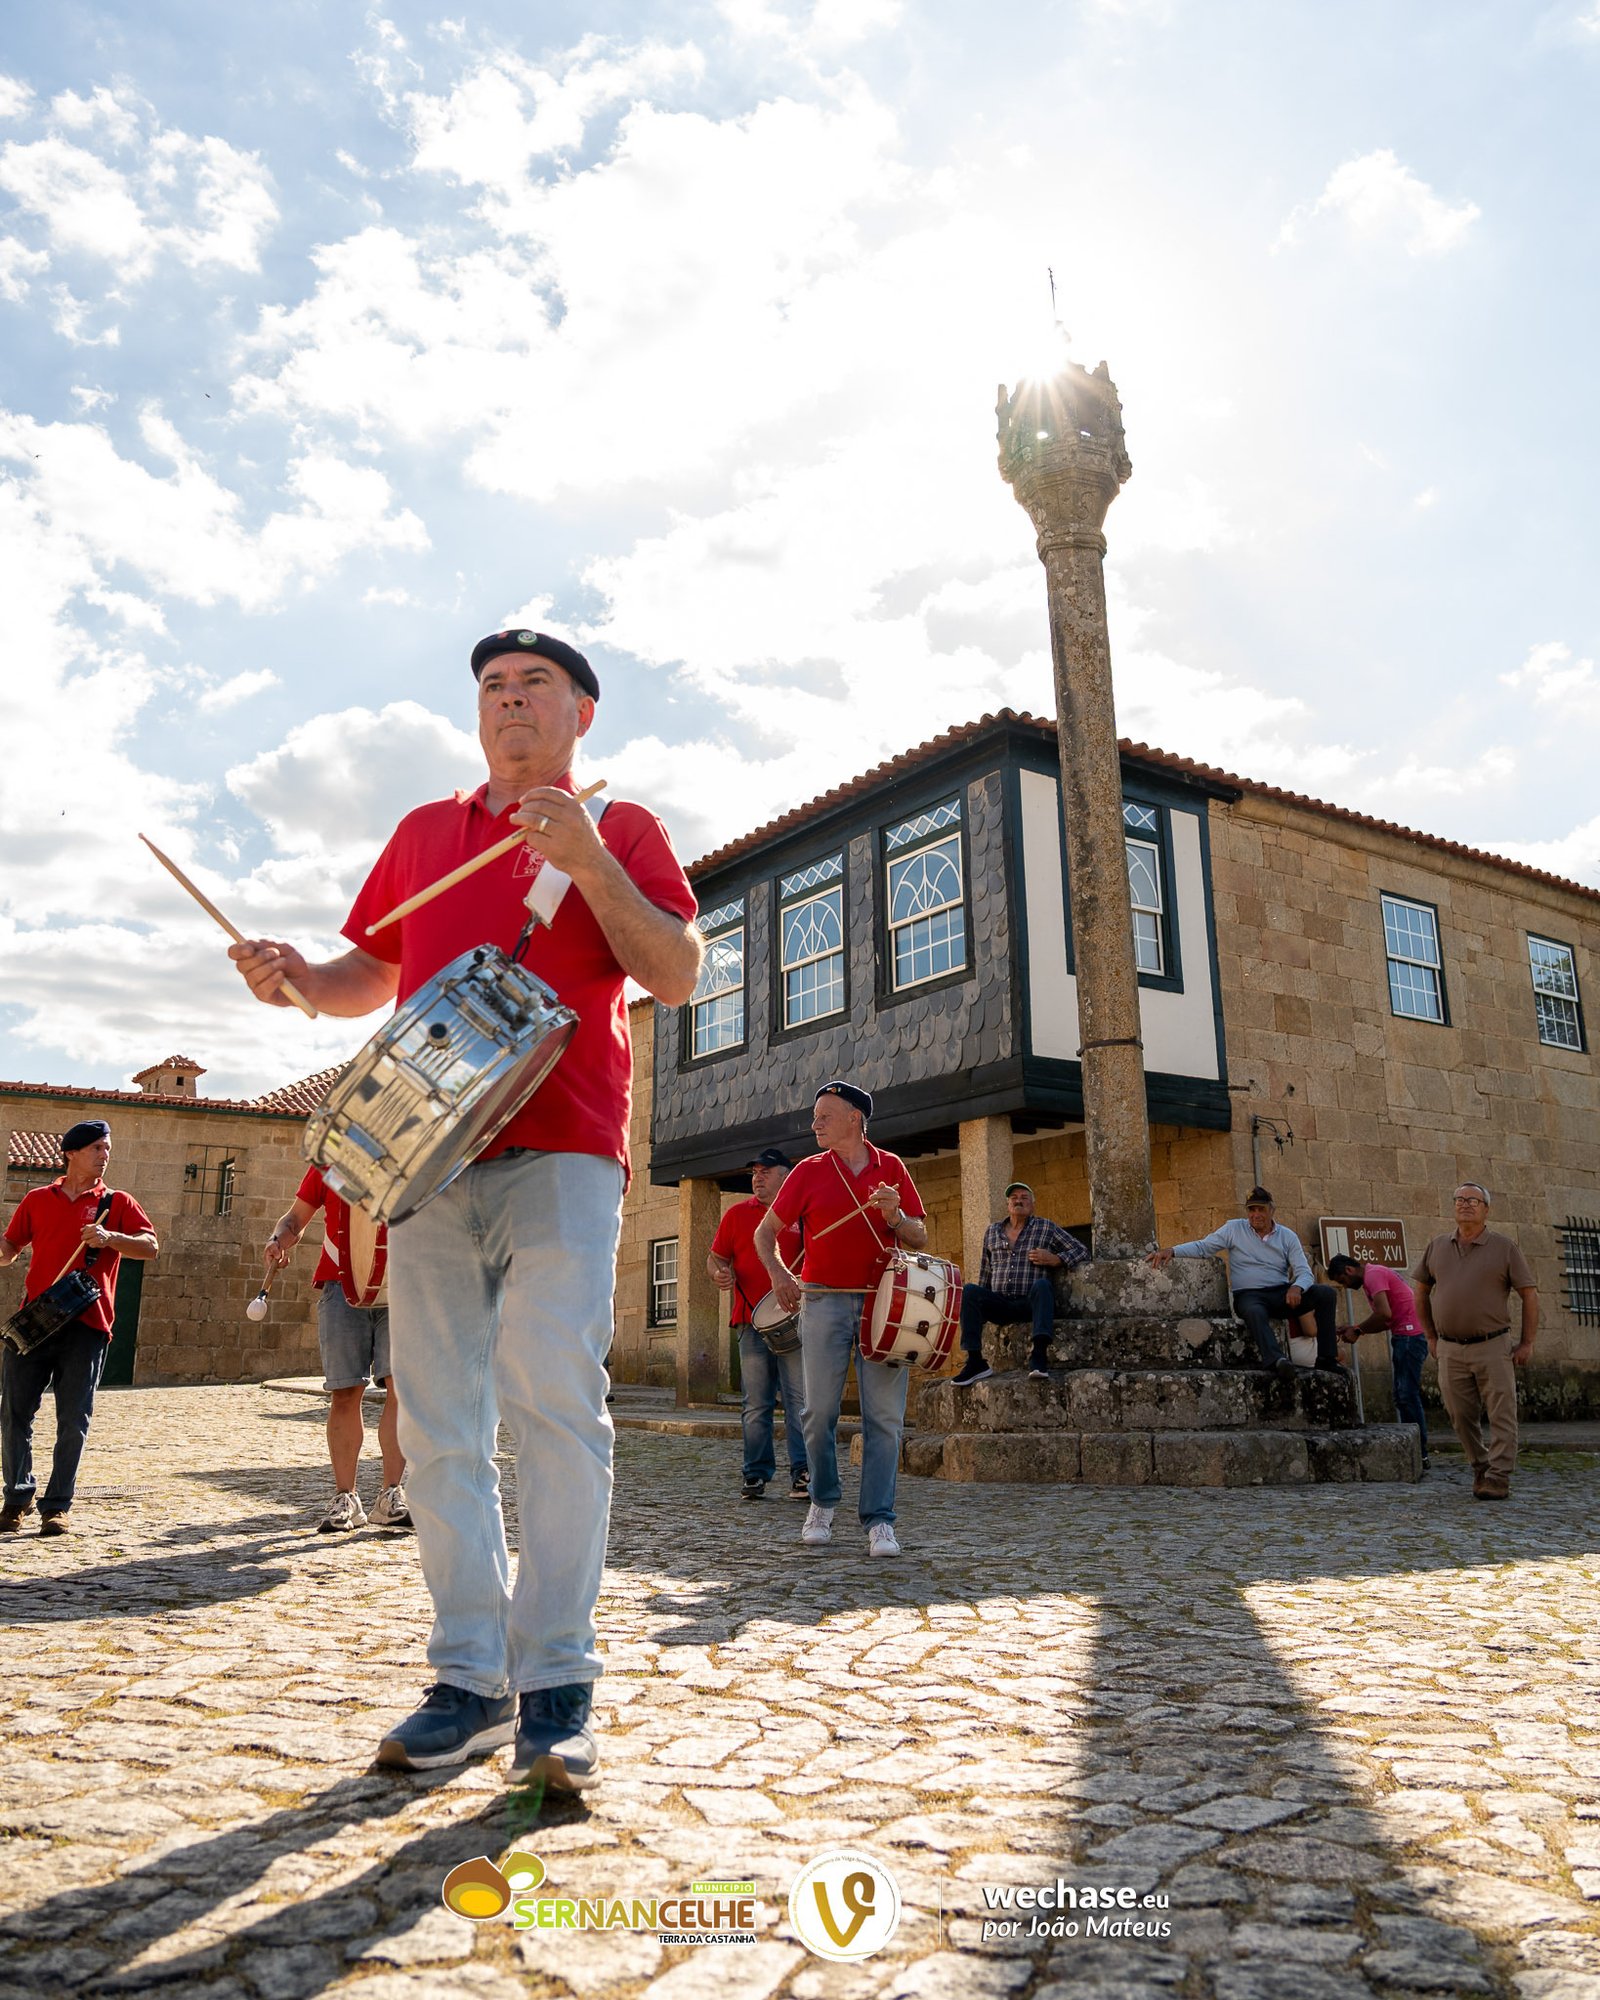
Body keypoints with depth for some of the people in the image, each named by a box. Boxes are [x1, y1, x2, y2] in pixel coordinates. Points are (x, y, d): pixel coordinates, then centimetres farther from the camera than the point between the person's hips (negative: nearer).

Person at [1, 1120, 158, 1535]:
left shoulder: (117, 1202, 7)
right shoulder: (37, 1200, 14)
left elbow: (150, 1248, -2)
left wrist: (109, 1238, -17)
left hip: (86, 1325, -2)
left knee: (73, 1420, 0)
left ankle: (58, 1505, 10)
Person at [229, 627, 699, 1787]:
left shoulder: (620, 830, 10)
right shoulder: (423, 832, 23)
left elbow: (678, 975, -2)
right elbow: (373, 975, 26)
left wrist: (585, 859, -12)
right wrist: (298, 980, 5)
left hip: (559, 1150, -4)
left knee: (556, 1401, -13)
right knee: (439, 1422, 3)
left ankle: (556, 1688, -2)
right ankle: (469, 1682, 13)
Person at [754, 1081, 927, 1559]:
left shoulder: (891, 1169, 9)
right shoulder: (809, 1172, 7)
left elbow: (919, 1237, 10)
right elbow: (765, 1233, 10)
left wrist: (895, 1215, -10)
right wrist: (779, 1274, -5)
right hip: (825, 1300, 0)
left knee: (884, 1416, -3)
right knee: (820, 1411, 2)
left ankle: (879, 1520, 3)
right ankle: (823, 1502, 23)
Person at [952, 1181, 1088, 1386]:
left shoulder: (1047, 1228, 10)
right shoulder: (992, 1231, 19)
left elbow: (1082, 1253, 7)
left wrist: (1054, 1259, -9)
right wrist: (981, 1305, 17)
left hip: (1030, 1304, -3)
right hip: (1000, 1305, 3)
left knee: (1042, 1285, -34)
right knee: (968, 1291, -23)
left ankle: (1039, 1354, -46)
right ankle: (975, 1360, -28)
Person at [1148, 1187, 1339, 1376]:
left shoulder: (1288, 1236, 10)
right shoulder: (1235, 1229, 6)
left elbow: (1305, 1273, 2)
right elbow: (1203, 1247, 1)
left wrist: (1296, 1287, -23)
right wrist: (1172, 1251, -17)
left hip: (1282, 1293, 3)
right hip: (1249, 1294, -3)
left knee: (1327, 1293, -19)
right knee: (1255, 1311, -40)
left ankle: (1327, 1359, -18)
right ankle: (1275, 1359, -61)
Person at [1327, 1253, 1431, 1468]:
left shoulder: (1373, 1275, -11)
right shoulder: (1374, 1275, 21)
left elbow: (1384, 1314, -24)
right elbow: (1385, 1321, 17)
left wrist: (1358, 1330, -12)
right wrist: (1357, 1330, 4)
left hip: (1409, 1336, -11)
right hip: (1405, 1337, 11)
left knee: (1407, 1396, -9)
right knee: (1404, 1397, 12)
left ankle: (1420, 1456, -7)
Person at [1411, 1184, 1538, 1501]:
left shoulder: (1503, 1247, -2)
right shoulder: (1437, 1247, 8)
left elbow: (1530, 1294, 0)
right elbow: (1421, 1291, 17)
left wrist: (1527, 1343, -3)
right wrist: (1431, 1336, 14)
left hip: (1493, 1347, -3)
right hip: (1450, 1350, 3)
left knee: (1501, 1415, -4)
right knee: (1461, 1416, 9)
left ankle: (1498, 1479, -1)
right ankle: (1480, 1469, 25)